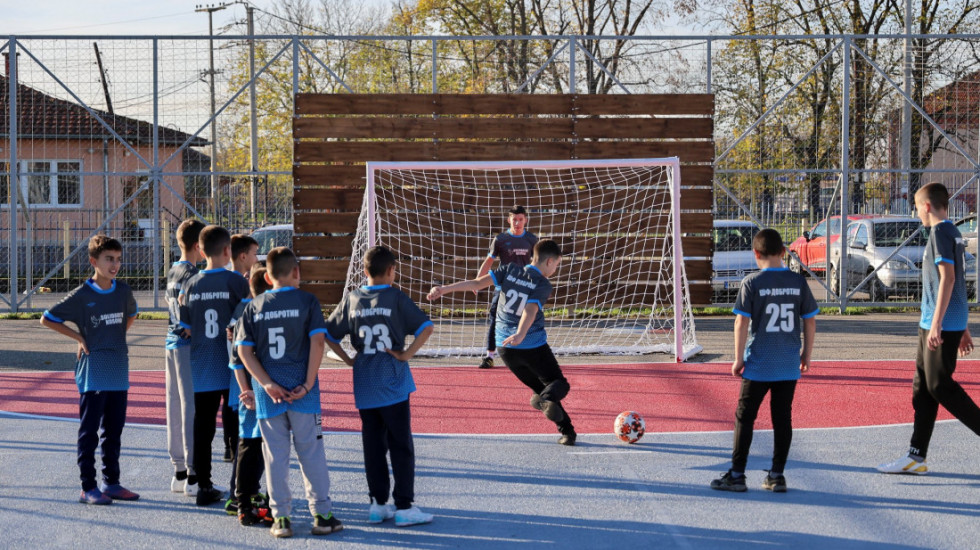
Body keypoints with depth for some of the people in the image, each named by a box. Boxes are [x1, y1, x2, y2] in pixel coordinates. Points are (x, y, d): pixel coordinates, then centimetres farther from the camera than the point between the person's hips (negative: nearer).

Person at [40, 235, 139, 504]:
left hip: (119, 371, 5)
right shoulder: (81, 295, -9)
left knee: (114, 431, 12)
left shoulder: (123, 291, 6)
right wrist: (79, 337, -6)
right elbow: (47, 319, -3)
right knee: (89, 432, -2)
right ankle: (88, 487, 1)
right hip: (93, 373, -5)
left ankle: (111, 483, 20)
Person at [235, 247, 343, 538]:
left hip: (268, 393, 2)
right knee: (311, 451, 6)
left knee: (275, 455, 8)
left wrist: (267, 384, -5)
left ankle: (281, 517, 9)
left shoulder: (254, 306, 6)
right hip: (301, 388, -2)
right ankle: (321, 514, 10)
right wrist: (308, 384, -9)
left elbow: (244, 350, -1)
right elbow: (317, 341, -10)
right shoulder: (307, 301, -2)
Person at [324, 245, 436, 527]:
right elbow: (426, 327, -15)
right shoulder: (396, 297, -6)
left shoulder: (352, 299, 5)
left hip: (363, 386, 4)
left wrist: (348, 359, 10)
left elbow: (328, 334, 8)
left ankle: (378, 504, 14)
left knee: (373, 446, 11)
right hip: (393, 384, -4)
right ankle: (404, 506, 0)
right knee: (401, 446, 1)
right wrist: (407, 354, -9)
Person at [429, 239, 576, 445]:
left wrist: (444, 289, -10)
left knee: (539, 386, 19)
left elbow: (477, 283, -8)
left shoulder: (510, 270, 2)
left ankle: (567, 431, 7)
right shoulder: (543, 285, -9)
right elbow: (530, 310, -26)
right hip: (534, 346, -4)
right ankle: (548, 398, -28)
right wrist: (520, 335, -40)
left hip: (506, 347, 5)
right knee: (558, 383, 10)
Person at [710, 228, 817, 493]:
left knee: (745, 417, 6)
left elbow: (742, 322, -10)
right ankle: (777, 475, 11)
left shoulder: (752, 282, -8)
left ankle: (737, 474, 7)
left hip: (758, 364, -3)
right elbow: (810, 321, 6)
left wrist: (738, 358, -3)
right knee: (782, 418, 9)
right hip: (789, 364, 3)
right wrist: (806, 355, 17)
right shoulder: (798, 282, 1)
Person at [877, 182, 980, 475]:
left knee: (940, 386, -7)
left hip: (941, 326, -10)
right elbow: (956, 281, 21)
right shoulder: (952, 233, 18)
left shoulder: (941, 233, -12)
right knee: (922, 388, 9)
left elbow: (948, 278, -21)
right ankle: (916, 457, 11)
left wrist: (937, 322, -24)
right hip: (935, 325, 10)